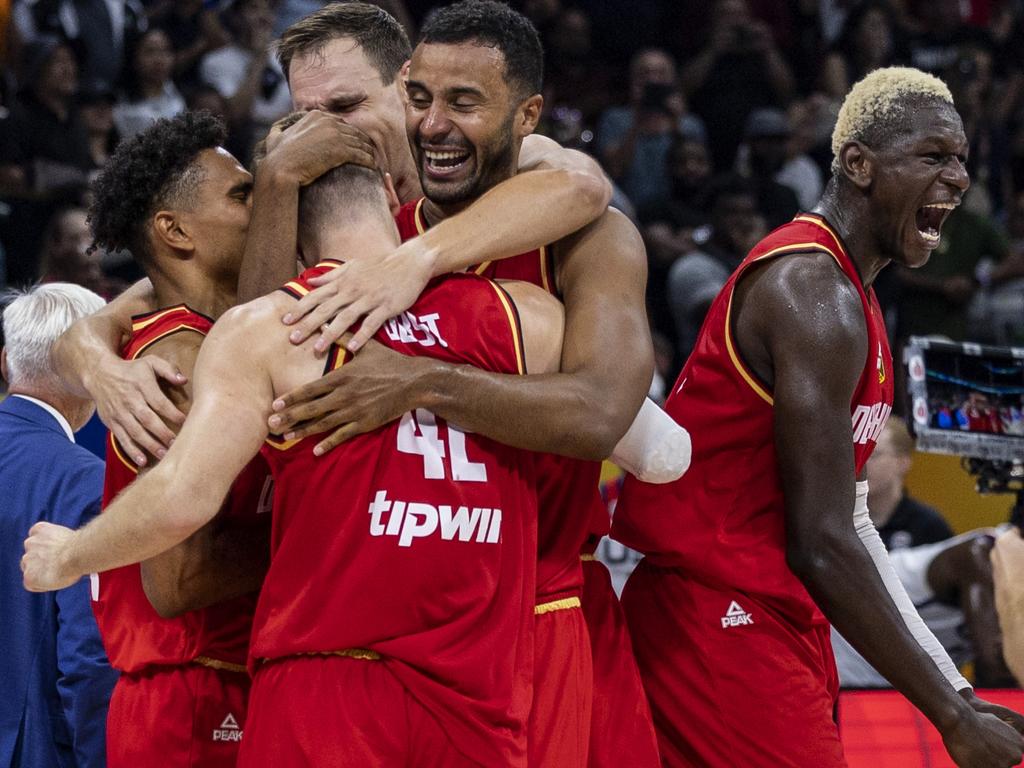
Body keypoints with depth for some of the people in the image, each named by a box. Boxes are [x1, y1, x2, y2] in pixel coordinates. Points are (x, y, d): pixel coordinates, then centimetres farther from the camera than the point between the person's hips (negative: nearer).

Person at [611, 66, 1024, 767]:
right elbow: (820, 543, -22)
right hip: (719, 618, -10)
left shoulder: (848, 298, 16)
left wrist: (956, 692, 13)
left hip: (781, 618, 10)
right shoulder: (815, 294, -16)